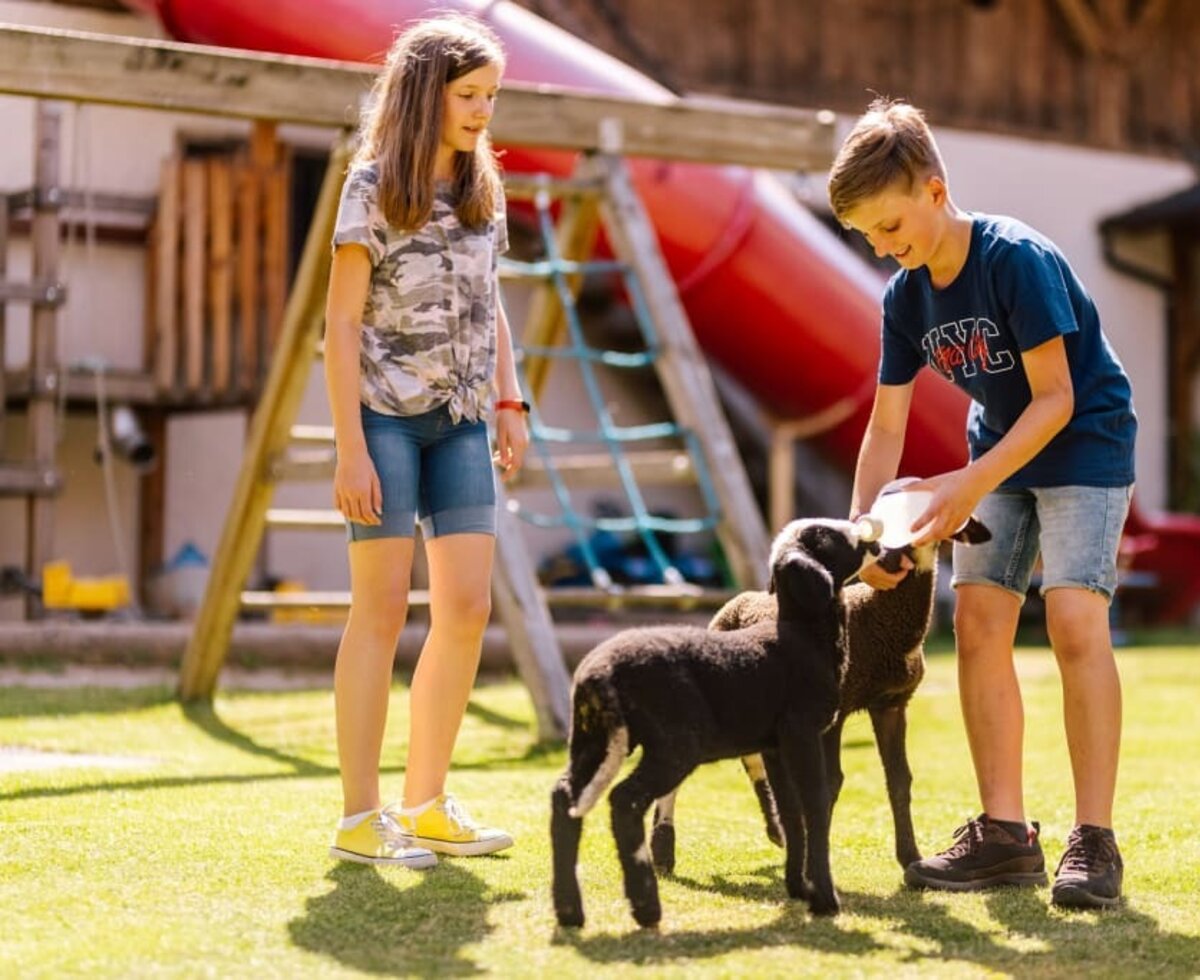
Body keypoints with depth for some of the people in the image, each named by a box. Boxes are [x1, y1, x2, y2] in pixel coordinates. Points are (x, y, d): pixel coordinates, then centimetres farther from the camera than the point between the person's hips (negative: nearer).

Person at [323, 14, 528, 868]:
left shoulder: (484, 190, 11)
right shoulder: (374, 188, -7)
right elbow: (341, 322, -9)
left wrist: (509, 402, 9)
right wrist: (351, 447, -15)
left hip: (461, 420, 6)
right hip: (387, 413, -6)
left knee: (467, 607, 1)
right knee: (383, 606, -5)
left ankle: (427, 803, 12)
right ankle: (360, 816, 0)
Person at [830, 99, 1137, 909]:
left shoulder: (1018, 259, -24)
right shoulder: (906, 298, -3)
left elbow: (1056, 399, -23)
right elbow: (886, 426, 0)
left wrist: (972, 484, -28)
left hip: (1085, 442, -7)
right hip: (1002, 451, 7)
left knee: (1075, 623, -18)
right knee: (977, 624, -2)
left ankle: (1095, 840, -14)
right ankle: (1005, 834, 4)